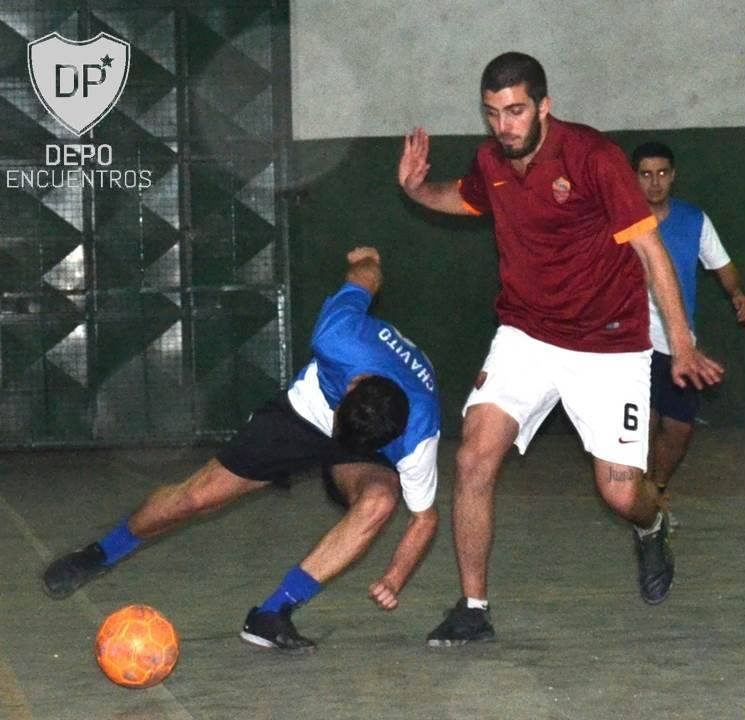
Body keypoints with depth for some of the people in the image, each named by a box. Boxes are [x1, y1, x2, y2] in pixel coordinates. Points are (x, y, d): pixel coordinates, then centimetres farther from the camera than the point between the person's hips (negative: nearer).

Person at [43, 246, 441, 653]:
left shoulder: (419, 434, -38)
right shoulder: (338, 337, -39)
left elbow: (424, 517, -22)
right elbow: (362, 278, -16)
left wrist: (394, 580, -37)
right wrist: (366, 263, 9)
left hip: (373, 455, -1)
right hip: (306, 409, 1)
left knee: (379, 500, -35)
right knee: (198, 495, -2)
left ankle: (270, 615, -25)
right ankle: (100, 556, 26)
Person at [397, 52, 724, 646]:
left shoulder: (592, 156, -17)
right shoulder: (491, 162, 0)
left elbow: (649, 248, -16)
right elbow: (463, 198, 26)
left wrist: (682, 347, -20)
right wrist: (418, 190, 2)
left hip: (608, 346, -4)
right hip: (525, 339, 4)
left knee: (621, 493, -8)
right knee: (475, 459, -13)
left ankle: (652, 530, 32)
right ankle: (473, 610, -1)